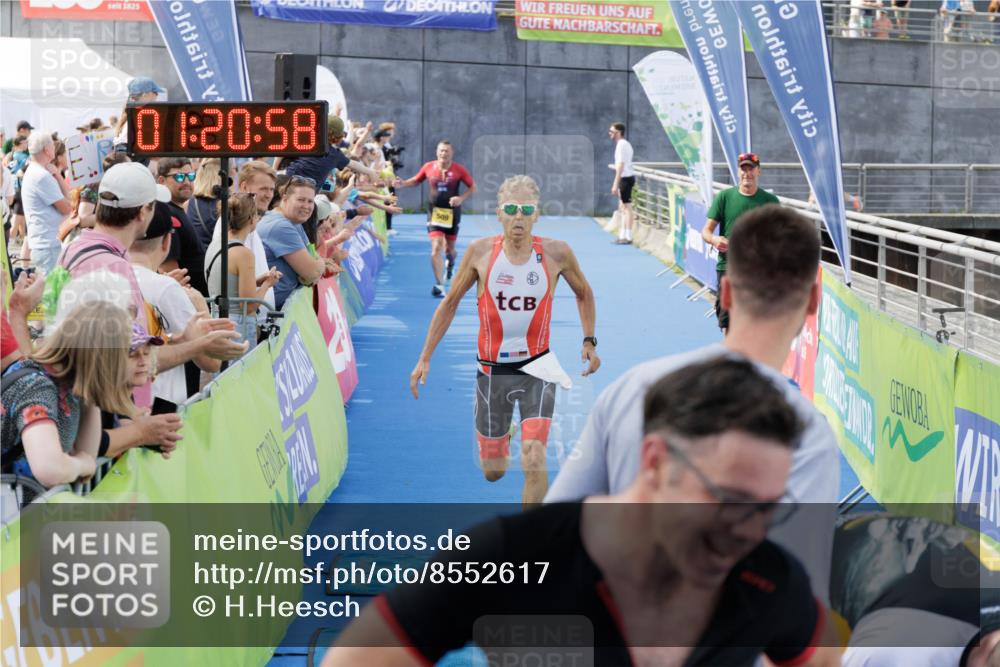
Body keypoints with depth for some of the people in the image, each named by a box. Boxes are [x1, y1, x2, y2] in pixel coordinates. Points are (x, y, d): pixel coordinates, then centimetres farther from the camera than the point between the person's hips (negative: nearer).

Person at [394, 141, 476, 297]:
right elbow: (417, 180, 14)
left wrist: (461, 198, -17)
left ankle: (451, 261, 53)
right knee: (436, 247, -14)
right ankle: (439, 285, -12)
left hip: (452, 212, 0)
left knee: (449, 250, 12)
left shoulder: (459, 170, -8)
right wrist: (402, 184, -3)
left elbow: (472, 187, -1)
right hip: (435, 211, 0)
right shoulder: (428, 167, -3)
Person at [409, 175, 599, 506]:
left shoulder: (556, 253, -8)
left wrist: (589, 341, 4)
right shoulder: (480, 252, -8)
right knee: (493, 471, 13)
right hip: (492, 370, 1)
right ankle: (502, 435, 51)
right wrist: (425, 358, 2)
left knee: (534, 462, -19)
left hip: (537, 369, -1)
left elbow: (583, 293, 12)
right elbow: (450, 303, 4)